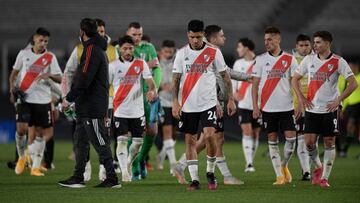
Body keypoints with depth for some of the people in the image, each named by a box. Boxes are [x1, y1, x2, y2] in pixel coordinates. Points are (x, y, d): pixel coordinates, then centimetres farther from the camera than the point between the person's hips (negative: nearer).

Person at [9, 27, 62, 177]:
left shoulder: (50, 57, 2)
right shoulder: (24, 54, 4)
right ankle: (21, 157, 12)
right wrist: (12, 90, 0)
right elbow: (14, 73, 14)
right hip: (24, 98, -1)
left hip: (43, 99, 1)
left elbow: (60, 79, -1)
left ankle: (36, 167, 8)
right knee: (21, 129, -14)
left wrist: (49, 75, -22)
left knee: (40, 133, 1)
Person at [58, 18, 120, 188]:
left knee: (100, 142, -6)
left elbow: (84, 80, -22)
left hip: (92, 107, -10)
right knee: (80, 140, 12)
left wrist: (69, 98, -18)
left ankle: (112, 179, -3)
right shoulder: (98, 49, 17)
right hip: (86, 107, 10)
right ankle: (78, 177, 15)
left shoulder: (92, 50, -15)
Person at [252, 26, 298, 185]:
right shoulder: (260, 59, 3)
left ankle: (284, 165, 18)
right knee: (272, 140, 0)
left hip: (286, 106, 0)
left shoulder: (289, 59, 3)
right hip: (268, 107, 0)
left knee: (291, 138, -8)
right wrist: (255, 106, -3)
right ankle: (279, 175, 5)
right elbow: (255, 84, 3)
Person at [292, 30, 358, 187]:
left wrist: (338, 100, -14)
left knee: (329, 142, -2)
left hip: (330, 109, -3)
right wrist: (301, 97, 1)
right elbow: (295, 79, 14)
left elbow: (353, 83, -8)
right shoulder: (309, 59, 4)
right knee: (309, 141, -5)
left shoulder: (338, 62, -6)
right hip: (312, 108, 3)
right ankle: (318, 167, 21)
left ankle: (324, 177, 6)